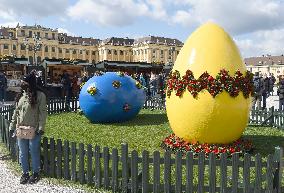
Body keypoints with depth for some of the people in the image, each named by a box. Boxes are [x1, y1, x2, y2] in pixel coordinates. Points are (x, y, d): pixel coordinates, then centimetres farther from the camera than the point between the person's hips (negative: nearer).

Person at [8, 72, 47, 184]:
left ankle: (35, 173, 24)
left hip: (34, 130, -6)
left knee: (34, 152, 6)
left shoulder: (40, 95, -11)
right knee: (23, 153, 14)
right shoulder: (21, 95, 7)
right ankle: (25, 173, 30)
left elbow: (43, 112, -13)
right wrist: (12, 125, 12)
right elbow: (16, 111, 13)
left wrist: (41, 128, -17)